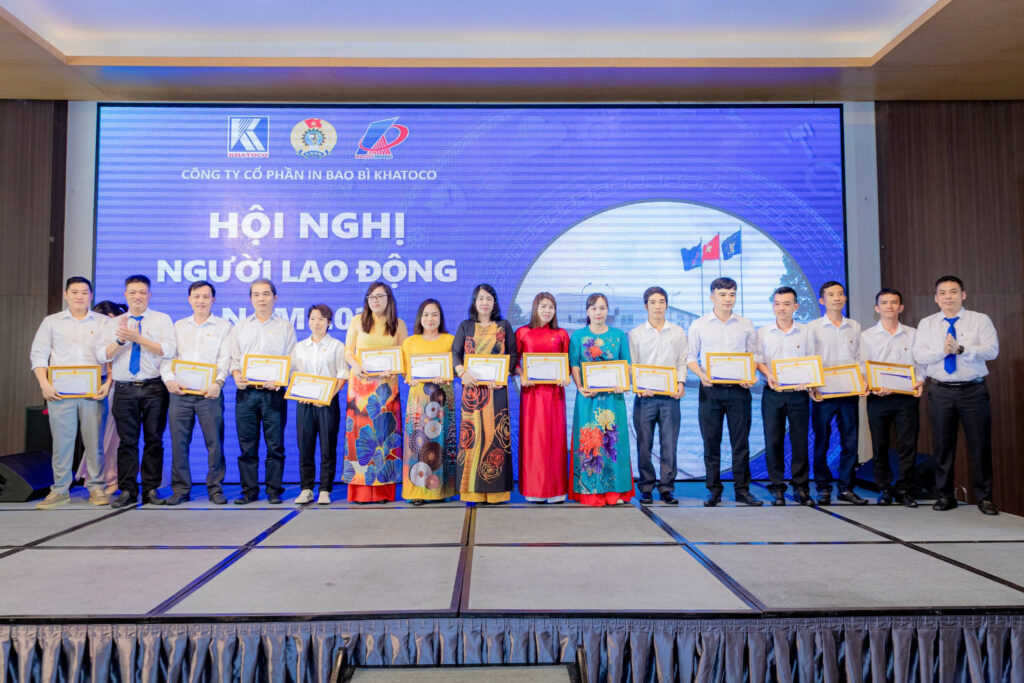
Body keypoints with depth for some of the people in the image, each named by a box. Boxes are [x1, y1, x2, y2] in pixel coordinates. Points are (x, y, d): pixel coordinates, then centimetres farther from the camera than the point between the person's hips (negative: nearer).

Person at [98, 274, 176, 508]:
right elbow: (103, 355, 5)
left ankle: (151, 490, 9)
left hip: (154, 389, -2)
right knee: (127, 441, 3)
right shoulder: (114, 323, 14)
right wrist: (120, 340, -12)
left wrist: (138, 338, -13)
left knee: (154, 440, 1)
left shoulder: (162, 319, 6)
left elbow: (168, 350, -8)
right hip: (124, 389, 2)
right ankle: (127, 491, 10)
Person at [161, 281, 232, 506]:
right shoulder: (178, 326, 19)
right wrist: (168, 379, -7)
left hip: (209, 393, -3)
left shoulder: (223, 326, 9)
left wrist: (218, 382, -17)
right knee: (178, 442, 3)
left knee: (215, 442, -4)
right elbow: (167, 354, 10)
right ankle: (180, 490, 13)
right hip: (179, 392, 3)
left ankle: (215, 489, 7)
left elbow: (225, 358, -1)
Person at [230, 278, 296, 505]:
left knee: (275, 445, -1)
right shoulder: (240, 327, 17)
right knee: (247, 445, 3)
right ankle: (249, 491, 12)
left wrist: (279, 380, -15)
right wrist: (236, 375, -8)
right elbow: (234, 358, 13)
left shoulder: (285, 327, 9)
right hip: (245, 392, 2)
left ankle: (274, 491, 7)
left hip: (274, 393, -2)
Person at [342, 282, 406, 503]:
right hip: (361, 383, 0)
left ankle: (383, 490, 2)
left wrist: (395, 369, -13)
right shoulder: (357, 322, 11)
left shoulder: (398, 325, 10)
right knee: (360, 432, -4)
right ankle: (360, 490, 0)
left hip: (386, 385, 0)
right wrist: (355, 365, -11)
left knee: (385, 432, -3)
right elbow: (348, 351, 9)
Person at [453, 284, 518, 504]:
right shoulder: (465, 326, 12)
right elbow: (455, 353, 4)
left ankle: (494, 488, 2)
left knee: (495, 433, -4)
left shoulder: (504, 326, 10)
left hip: (496, 388, 0)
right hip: (472, 387, 1)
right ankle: (472, 489, 2)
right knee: (472, 433, -3)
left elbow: (513, 355, 6)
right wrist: (463, 372, -14)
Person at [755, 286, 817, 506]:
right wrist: (768, 375, -13)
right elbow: (758, 360, 6)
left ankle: (801, 486, 13)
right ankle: (777, 488, 10)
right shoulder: (763, 333, 8)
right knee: (773, 440, 1)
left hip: (798, 393, 0)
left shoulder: (806, 332, 7)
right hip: (773, 393, 0)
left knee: (800, 440, 1)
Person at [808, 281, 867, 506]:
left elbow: (858, 358, 14)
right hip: (823, 393, -3)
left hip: (850, 392, 3)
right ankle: (823, 487, 12)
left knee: (850, 441, 4)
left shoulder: (854, 327, 13)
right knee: (821, 441, 2)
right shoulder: (813, 327, 2)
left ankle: (846, 487, 14)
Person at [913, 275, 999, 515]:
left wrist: (961, 349, -21)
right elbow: (919, 355, -2)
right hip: (940, 391, 2)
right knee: (943, 445, 7)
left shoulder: (980, 320, 3)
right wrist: (942, 350, -19)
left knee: (980, 445, 2)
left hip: (973, 390, -1)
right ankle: (945, 495, 18)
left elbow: (992, 350, -10)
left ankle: (984, 497, 16)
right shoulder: (927, 324, 8)